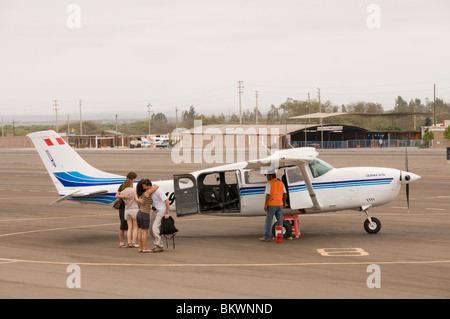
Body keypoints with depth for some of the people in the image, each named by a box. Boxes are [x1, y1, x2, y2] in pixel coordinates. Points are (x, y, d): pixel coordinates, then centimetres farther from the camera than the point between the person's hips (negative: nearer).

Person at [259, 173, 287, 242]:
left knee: (268, 221, -1)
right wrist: (284, 202, 21)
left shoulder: (269, 183, -9)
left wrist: (265, 205, -12)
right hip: (279, 204, 5)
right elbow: (285, 194, 11)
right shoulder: (281, 183, 9)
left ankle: (266, 237, -2)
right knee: (280, 221, 9)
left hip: (271, 205, -5)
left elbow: (268, 195, -15)